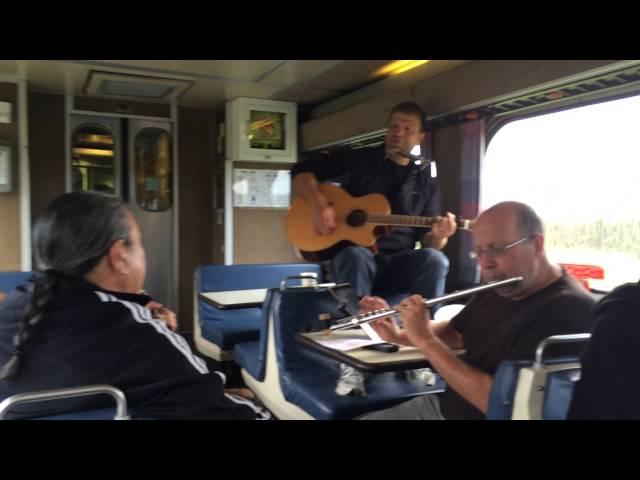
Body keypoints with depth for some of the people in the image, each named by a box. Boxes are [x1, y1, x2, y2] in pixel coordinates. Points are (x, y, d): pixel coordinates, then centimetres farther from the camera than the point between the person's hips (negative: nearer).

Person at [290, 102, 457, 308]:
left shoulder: (426, 181, 12)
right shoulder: (360, 159, 5)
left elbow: (427, 240, 12)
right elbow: (302, 171, 3)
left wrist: (439, 236, -13)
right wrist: (320, 205, -15)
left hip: (398, 264, 2)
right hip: (352, 256, -2)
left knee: (434, 259, -28)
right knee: (356, 257, -37)